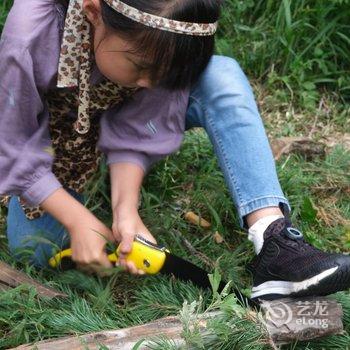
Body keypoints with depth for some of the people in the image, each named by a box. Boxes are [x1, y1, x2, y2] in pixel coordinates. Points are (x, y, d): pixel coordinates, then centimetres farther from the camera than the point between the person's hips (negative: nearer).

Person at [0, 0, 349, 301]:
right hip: (51, 133, -1)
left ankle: (275, 244, -34)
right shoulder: (29, 38, -39)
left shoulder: (158, 44, -31)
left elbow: (133, 133, -22)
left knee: (221, 77, -28)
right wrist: (78, 221, -32)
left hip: (115, 117, 2)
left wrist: (125, 209, -35)